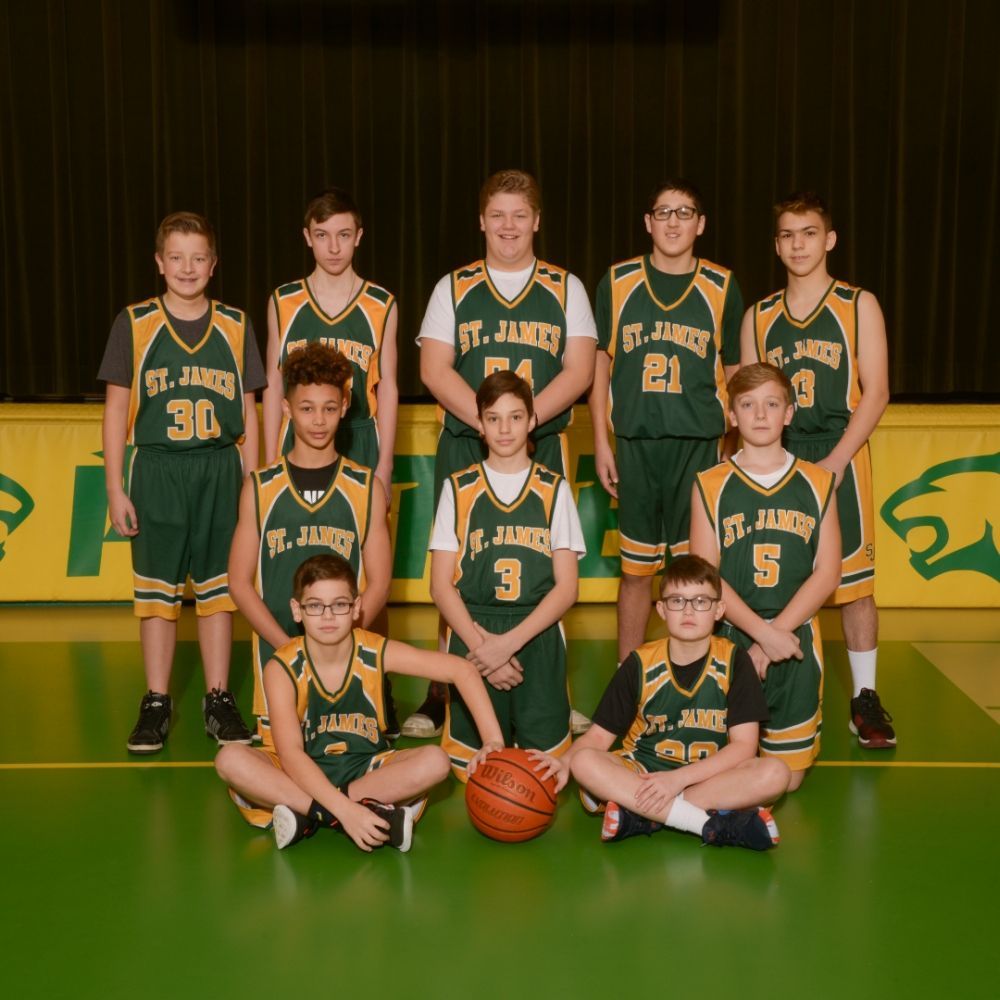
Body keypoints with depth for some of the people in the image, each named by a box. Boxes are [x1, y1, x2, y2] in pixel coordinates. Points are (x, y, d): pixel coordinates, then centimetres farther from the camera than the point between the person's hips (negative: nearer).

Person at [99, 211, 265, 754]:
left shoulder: (235, 326, 6)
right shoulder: (133, 323, 1)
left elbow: (248, 413, 10)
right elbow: (115, 409, 2)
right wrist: (115, 488, -3)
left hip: (219, 470, 1)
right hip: (156, 470, -1)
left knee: (218, 586, 6)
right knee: (156, 587, 4)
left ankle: (219, 700, 16)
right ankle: (155, 704, 14)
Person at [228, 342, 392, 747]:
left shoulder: (365, 488, 5)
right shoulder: (260, 488, 5)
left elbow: (379, 582, 3)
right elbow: (240, 581, 3)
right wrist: (288, 647, -9)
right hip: (277, 653, 0)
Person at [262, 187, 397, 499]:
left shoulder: (382, 306, 4)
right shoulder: (282, 303, 6)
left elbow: (387, 388, 5)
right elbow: (273, 386, 8)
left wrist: (384, 468, 0)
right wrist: (270, 464, 4)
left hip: (361, 445, 0)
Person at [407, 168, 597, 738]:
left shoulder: (565, 288, 10)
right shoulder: (454, 288, 10)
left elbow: (579, 370, 0)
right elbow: (434, 369, 0)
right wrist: (487, 420, -13)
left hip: (542, 447, 0)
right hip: (464, 448, 0)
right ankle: (443, 696, 7)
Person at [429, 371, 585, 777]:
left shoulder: (554, 491, 6)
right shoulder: (458, 489, 6)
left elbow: (566, 586, 1)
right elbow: (441, 585, 3)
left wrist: (509, 641, -11)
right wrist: (480, 645, -11)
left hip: (537, 638, 0)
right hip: (473, 638, 0)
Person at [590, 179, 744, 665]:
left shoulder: (722, 287, 4)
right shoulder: (617, 282, 5)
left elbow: (734, 372, 10)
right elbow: (600, 363, 9)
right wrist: (601, 441, 3)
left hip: (699, 443, 0)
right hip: (635, 442, 0)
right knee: (636, 569, 7)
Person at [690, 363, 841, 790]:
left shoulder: (817, 483, 4)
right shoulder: (710, 485, -1)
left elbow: (827, 572, -2)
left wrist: (778, 632, -13)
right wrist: (762, 632, -17)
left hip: (797, 642, 1)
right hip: (729, 641, -1)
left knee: (787, 778, 8)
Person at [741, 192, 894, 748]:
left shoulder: (859, 306, 2)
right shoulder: (759, 317, 10)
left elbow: (875, 392, -4)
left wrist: (835, 462, -14)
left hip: (839, 459, -2)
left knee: (855, 579, -1)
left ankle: (866, 698, 10)